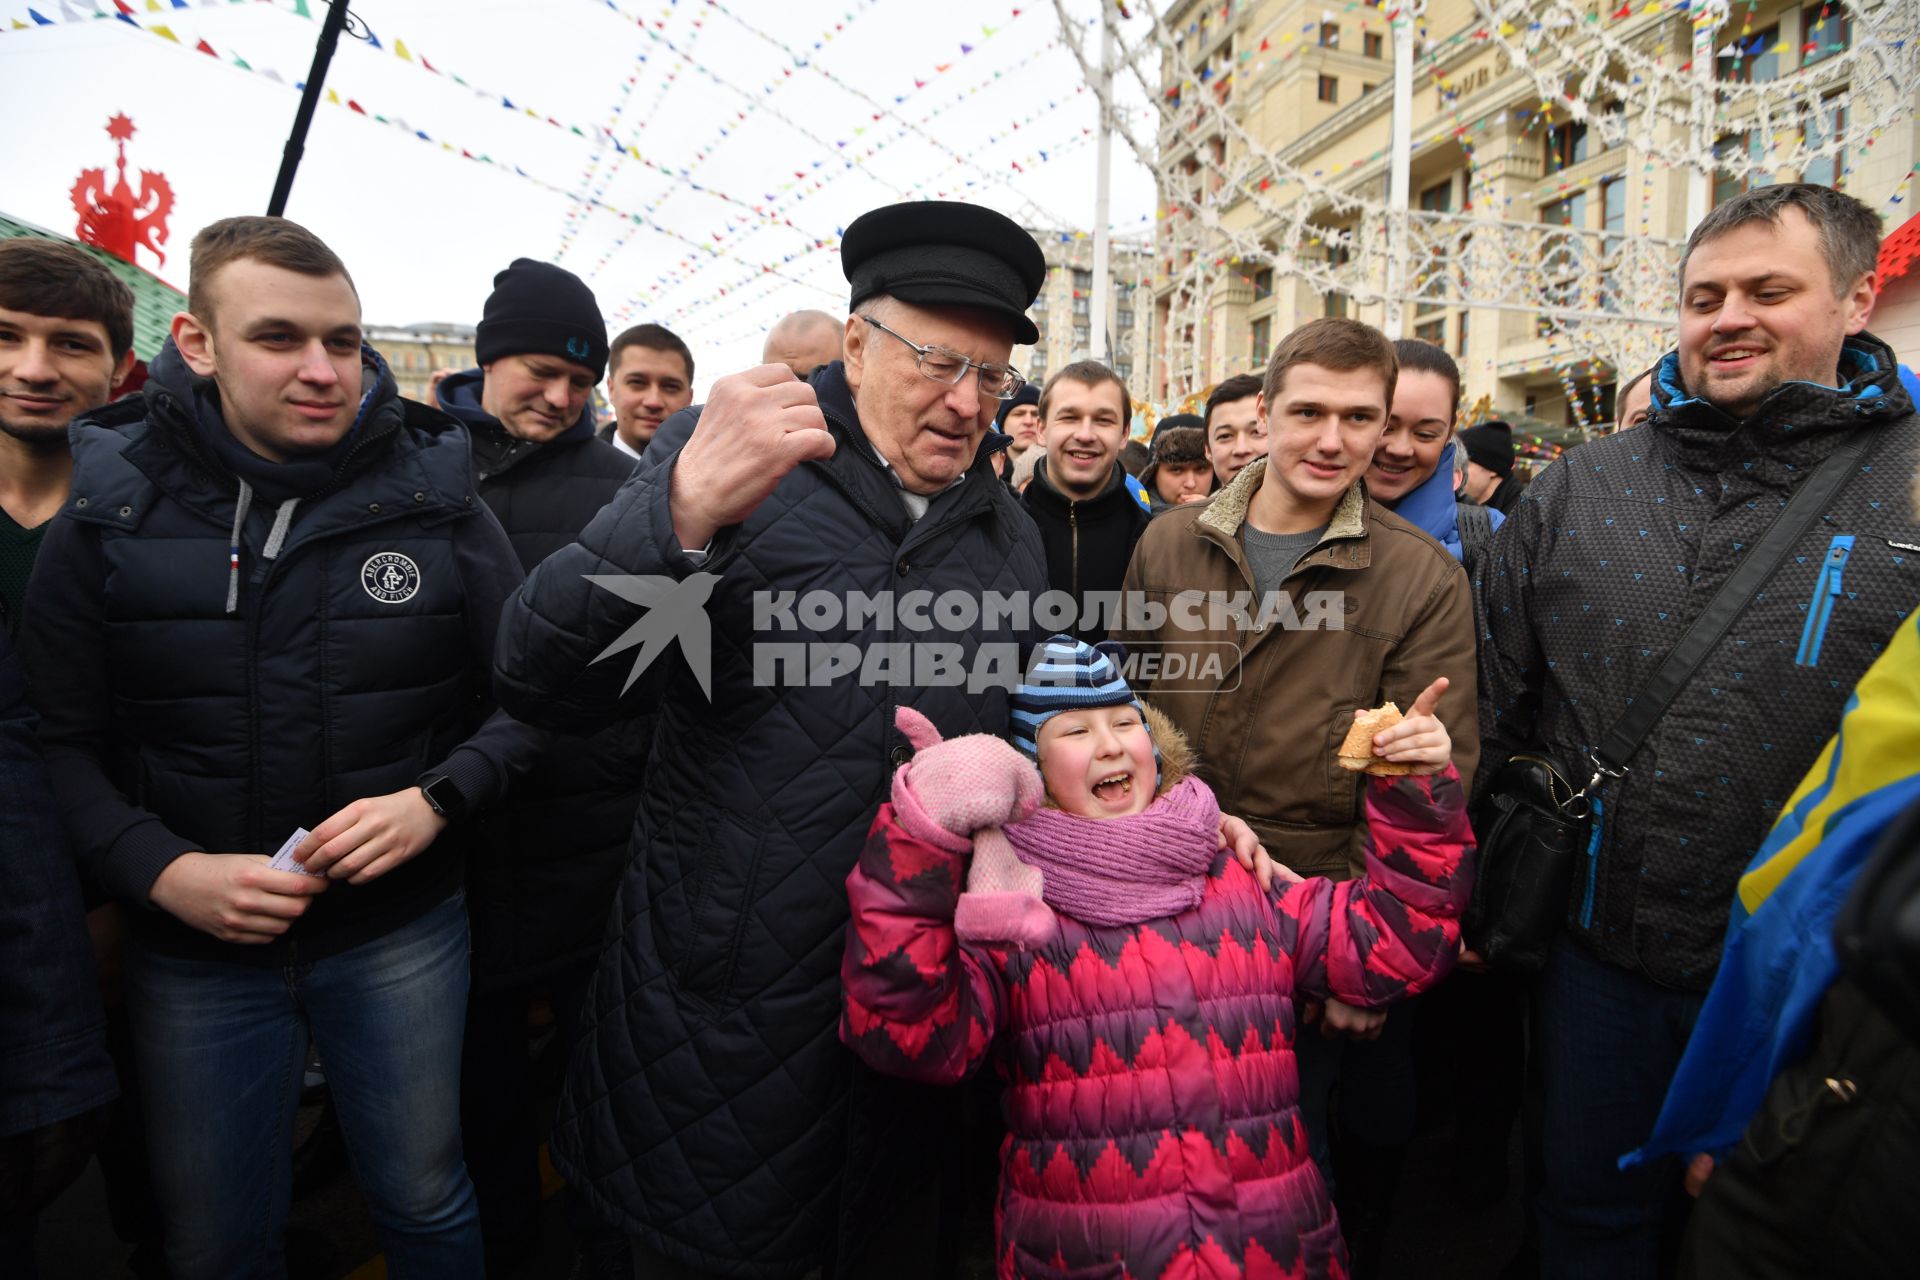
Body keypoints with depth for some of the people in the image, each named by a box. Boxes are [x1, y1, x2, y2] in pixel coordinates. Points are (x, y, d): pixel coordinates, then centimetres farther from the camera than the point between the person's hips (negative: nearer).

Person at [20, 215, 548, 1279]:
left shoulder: (438, 505, -6)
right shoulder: (108, 519, -5)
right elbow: (61, 742, -1)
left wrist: (437, 798, -18)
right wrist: (161, 871, -15)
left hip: (400, 933, 0)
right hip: (194, 946, 1)